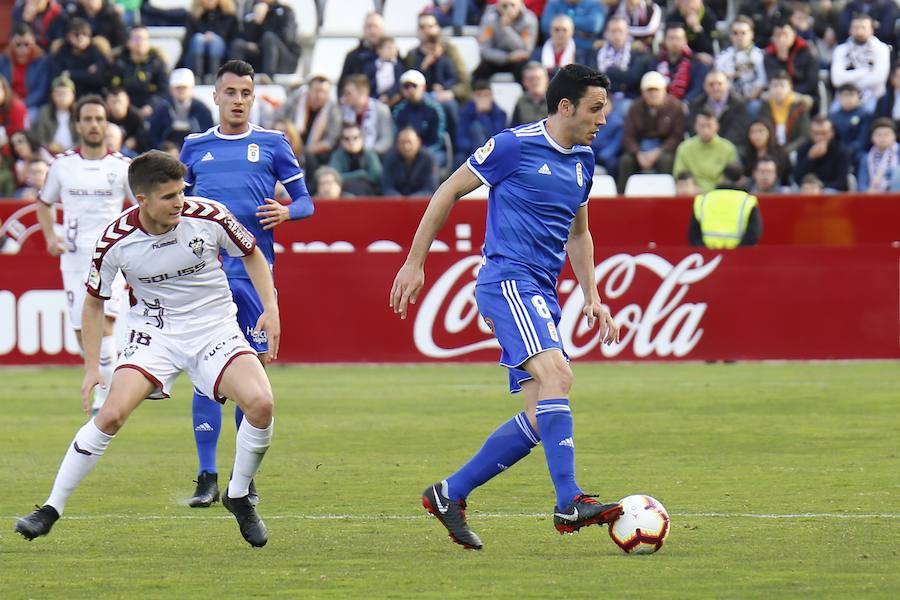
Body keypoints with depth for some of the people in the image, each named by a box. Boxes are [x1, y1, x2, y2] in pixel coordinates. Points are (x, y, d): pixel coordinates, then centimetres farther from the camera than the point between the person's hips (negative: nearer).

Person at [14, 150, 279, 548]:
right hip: (154, 333, -1)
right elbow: (94, 300, 2)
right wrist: (92, 366, -2)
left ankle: (238, 497, 3)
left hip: (214, 330, 1)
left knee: (260, 404, -23)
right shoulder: (115, 240, -15)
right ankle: (51, 509, -6)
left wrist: (270, 308, -5)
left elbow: (251, 254, 6)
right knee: (111, 414, -20)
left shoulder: (208, 217, -15)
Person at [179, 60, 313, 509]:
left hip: (254, 273, -1)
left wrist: (286, 211, -12)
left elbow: (305, 201, 8)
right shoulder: (195, 146, 13)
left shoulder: (272, 144, 8)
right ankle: (206, 477, 0)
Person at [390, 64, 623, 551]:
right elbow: (449, 191, 0)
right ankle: (569, 503, -32)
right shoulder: (515, 145, -7)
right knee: (556, 375, -26)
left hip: (541, 293, 8)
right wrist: (414, 262, 0)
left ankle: (449, 494, 12)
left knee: (540, 419, 1)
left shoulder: (583, 161, 16)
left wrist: (592, 297, 20)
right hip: (507, 278, -8)